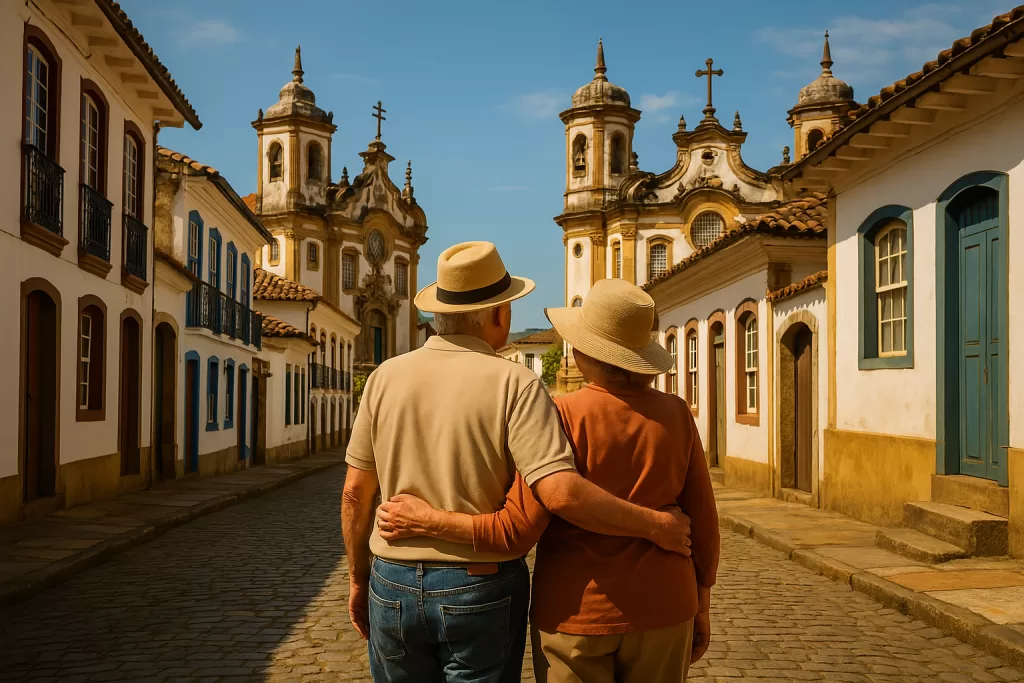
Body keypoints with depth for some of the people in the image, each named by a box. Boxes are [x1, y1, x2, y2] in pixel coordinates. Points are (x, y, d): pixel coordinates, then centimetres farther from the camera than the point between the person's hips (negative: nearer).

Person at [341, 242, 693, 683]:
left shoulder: (385, 378, -1)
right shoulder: (514, 385, -12)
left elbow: (355, 492, 2)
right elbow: (561, 493, -23)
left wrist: (358, 578, 15)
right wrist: (656, 526, -12)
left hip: (394, 585, 3)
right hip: (482, 590, -3)